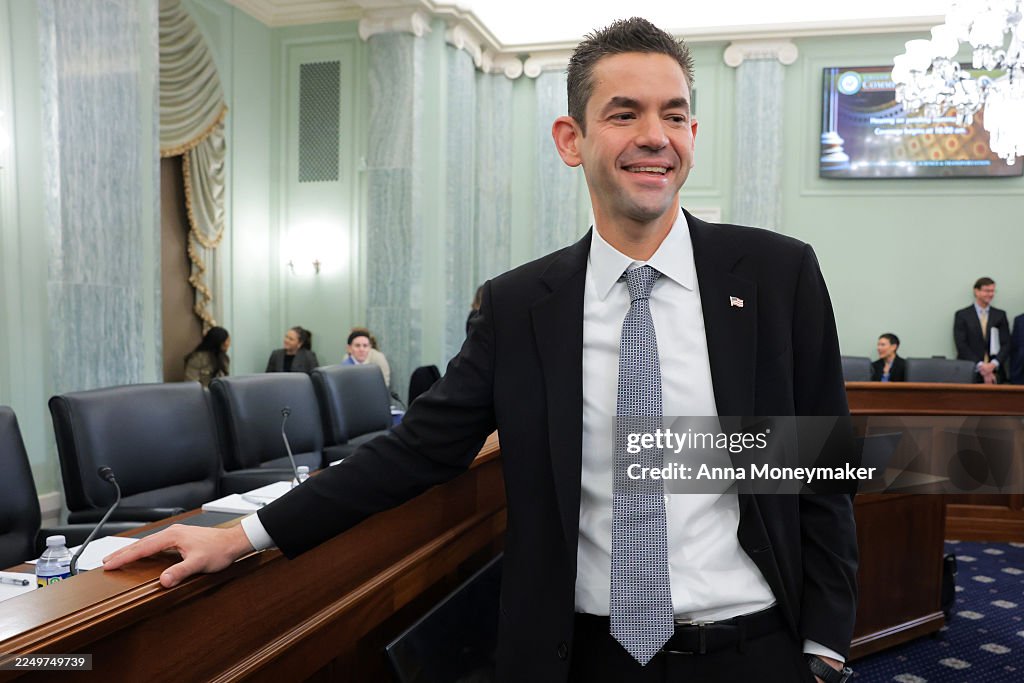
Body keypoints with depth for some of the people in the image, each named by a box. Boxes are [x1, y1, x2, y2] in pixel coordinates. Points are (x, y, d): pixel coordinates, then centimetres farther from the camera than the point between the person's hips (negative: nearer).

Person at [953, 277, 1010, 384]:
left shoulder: (1000, 315, 12)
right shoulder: (962, 315, 3)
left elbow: (1006, 344, 5)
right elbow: (962, 345, -5)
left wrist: (993, 364, -11)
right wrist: (980, 366, -13)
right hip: (970, 372, -2)